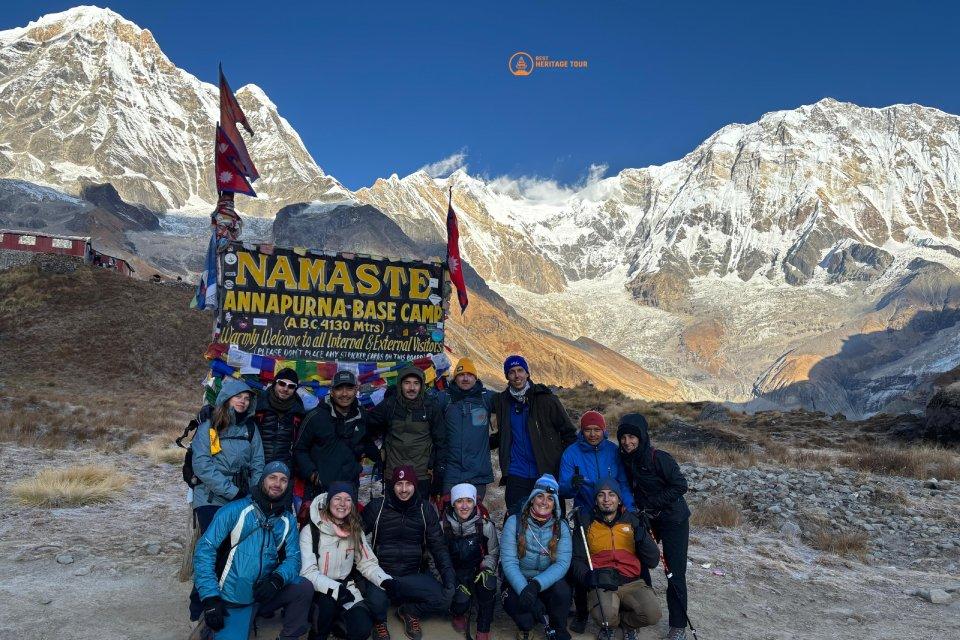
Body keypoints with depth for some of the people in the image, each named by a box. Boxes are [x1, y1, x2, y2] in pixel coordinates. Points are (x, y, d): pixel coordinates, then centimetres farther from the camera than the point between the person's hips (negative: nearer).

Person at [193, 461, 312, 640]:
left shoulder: (288, 520, 5)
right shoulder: (235, 510, -7)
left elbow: (293, 557, 1)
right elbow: (205, 549, -10)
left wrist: (277, 579, -22)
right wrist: (210, 597, -17)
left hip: (265, 594, 4)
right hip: (232, 602, -3)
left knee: (305, 588, -18)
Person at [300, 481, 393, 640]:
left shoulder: (355, 531, 4)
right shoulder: (310, 531, -12)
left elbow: (367, 563, 2)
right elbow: (308, 572, -19)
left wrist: (386, 581, -17)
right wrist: (336, 589, -32)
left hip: (346, 587, 3)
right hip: (319, 591, -3)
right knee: (329, 601, -35)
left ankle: (335, 622, 12)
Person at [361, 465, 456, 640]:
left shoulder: (426, 509, 3)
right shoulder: (376, 507, -2)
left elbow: (438, 546, 4)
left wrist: (449, 578, -9)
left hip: (415, 574, 2)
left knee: (444, 599, -22)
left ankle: (408, 611, 9)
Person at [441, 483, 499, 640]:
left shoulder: (486, 525, -7)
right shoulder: (443, 526, -9)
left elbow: (493, 553, 6)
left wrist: (486, 569, -13)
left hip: (477, 570, 1)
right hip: (454, 573, -1)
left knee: (489, 583, -32)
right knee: (461, 600, -29)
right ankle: (460, 613, 12)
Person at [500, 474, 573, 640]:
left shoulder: (561, 526, -4)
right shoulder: (515, 522, -9)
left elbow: (562, 563, -15)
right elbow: (509, 562, -16)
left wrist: (536, 584, -31)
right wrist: (524, 590, -31)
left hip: (548, 582, 1)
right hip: (517, 581, -1)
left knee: (562, 591, -31)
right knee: (513, 603, -32)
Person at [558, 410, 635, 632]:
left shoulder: (613, 451, -4)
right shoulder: (571, 453, -9)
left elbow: (623, 483, 1)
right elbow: (563, 489, -15)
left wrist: (630, 508, -12)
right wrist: (572, 485, -37)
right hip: (584, 516, -1)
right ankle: (581, 612, 14)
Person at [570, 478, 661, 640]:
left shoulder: (632, 521, 11)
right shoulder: (586, 524, 7)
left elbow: (653, 561, 9)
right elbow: (576, 561, 5)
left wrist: (642, 538, -10)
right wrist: (591, 577, -15)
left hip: (632, 582, 2)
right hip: (601, 584, -2)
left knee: (652, 614, -25)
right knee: (606, 616, -32)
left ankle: (626, 621, 10)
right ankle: (610, 626, 8)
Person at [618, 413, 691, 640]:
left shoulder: (660, 458, -23)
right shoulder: (625, 459, -4)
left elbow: (681, 486, -20)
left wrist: (652, 503, -20)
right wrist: (636, 505, -2)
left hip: (673, 520, -6)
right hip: (646, 519, 6)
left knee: (675, 573, -2)